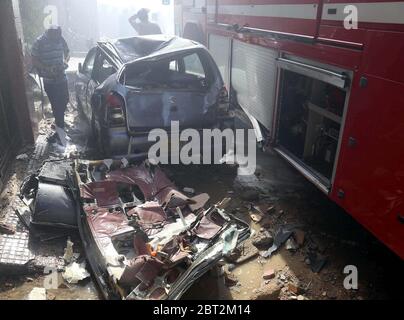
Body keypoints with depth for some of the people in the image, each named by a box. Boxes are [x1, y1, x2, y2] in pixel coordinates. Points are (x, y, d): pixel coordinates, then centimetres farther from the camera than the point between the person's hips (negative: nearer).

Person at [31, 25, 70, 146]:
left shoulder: (61, 39, -1)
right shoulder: (39, 42, -14)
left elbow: (67, 52, 14)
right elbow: (34, 61, -10)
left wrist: (65, 61, -7)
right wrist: (48, 69, -22)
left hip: (62, 78, 5)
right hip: (49, 81, -5)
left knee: (64, 101, 13)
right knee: (57, 106, -4)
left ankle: (59, 124, 36)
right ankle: (60, 132, 6)